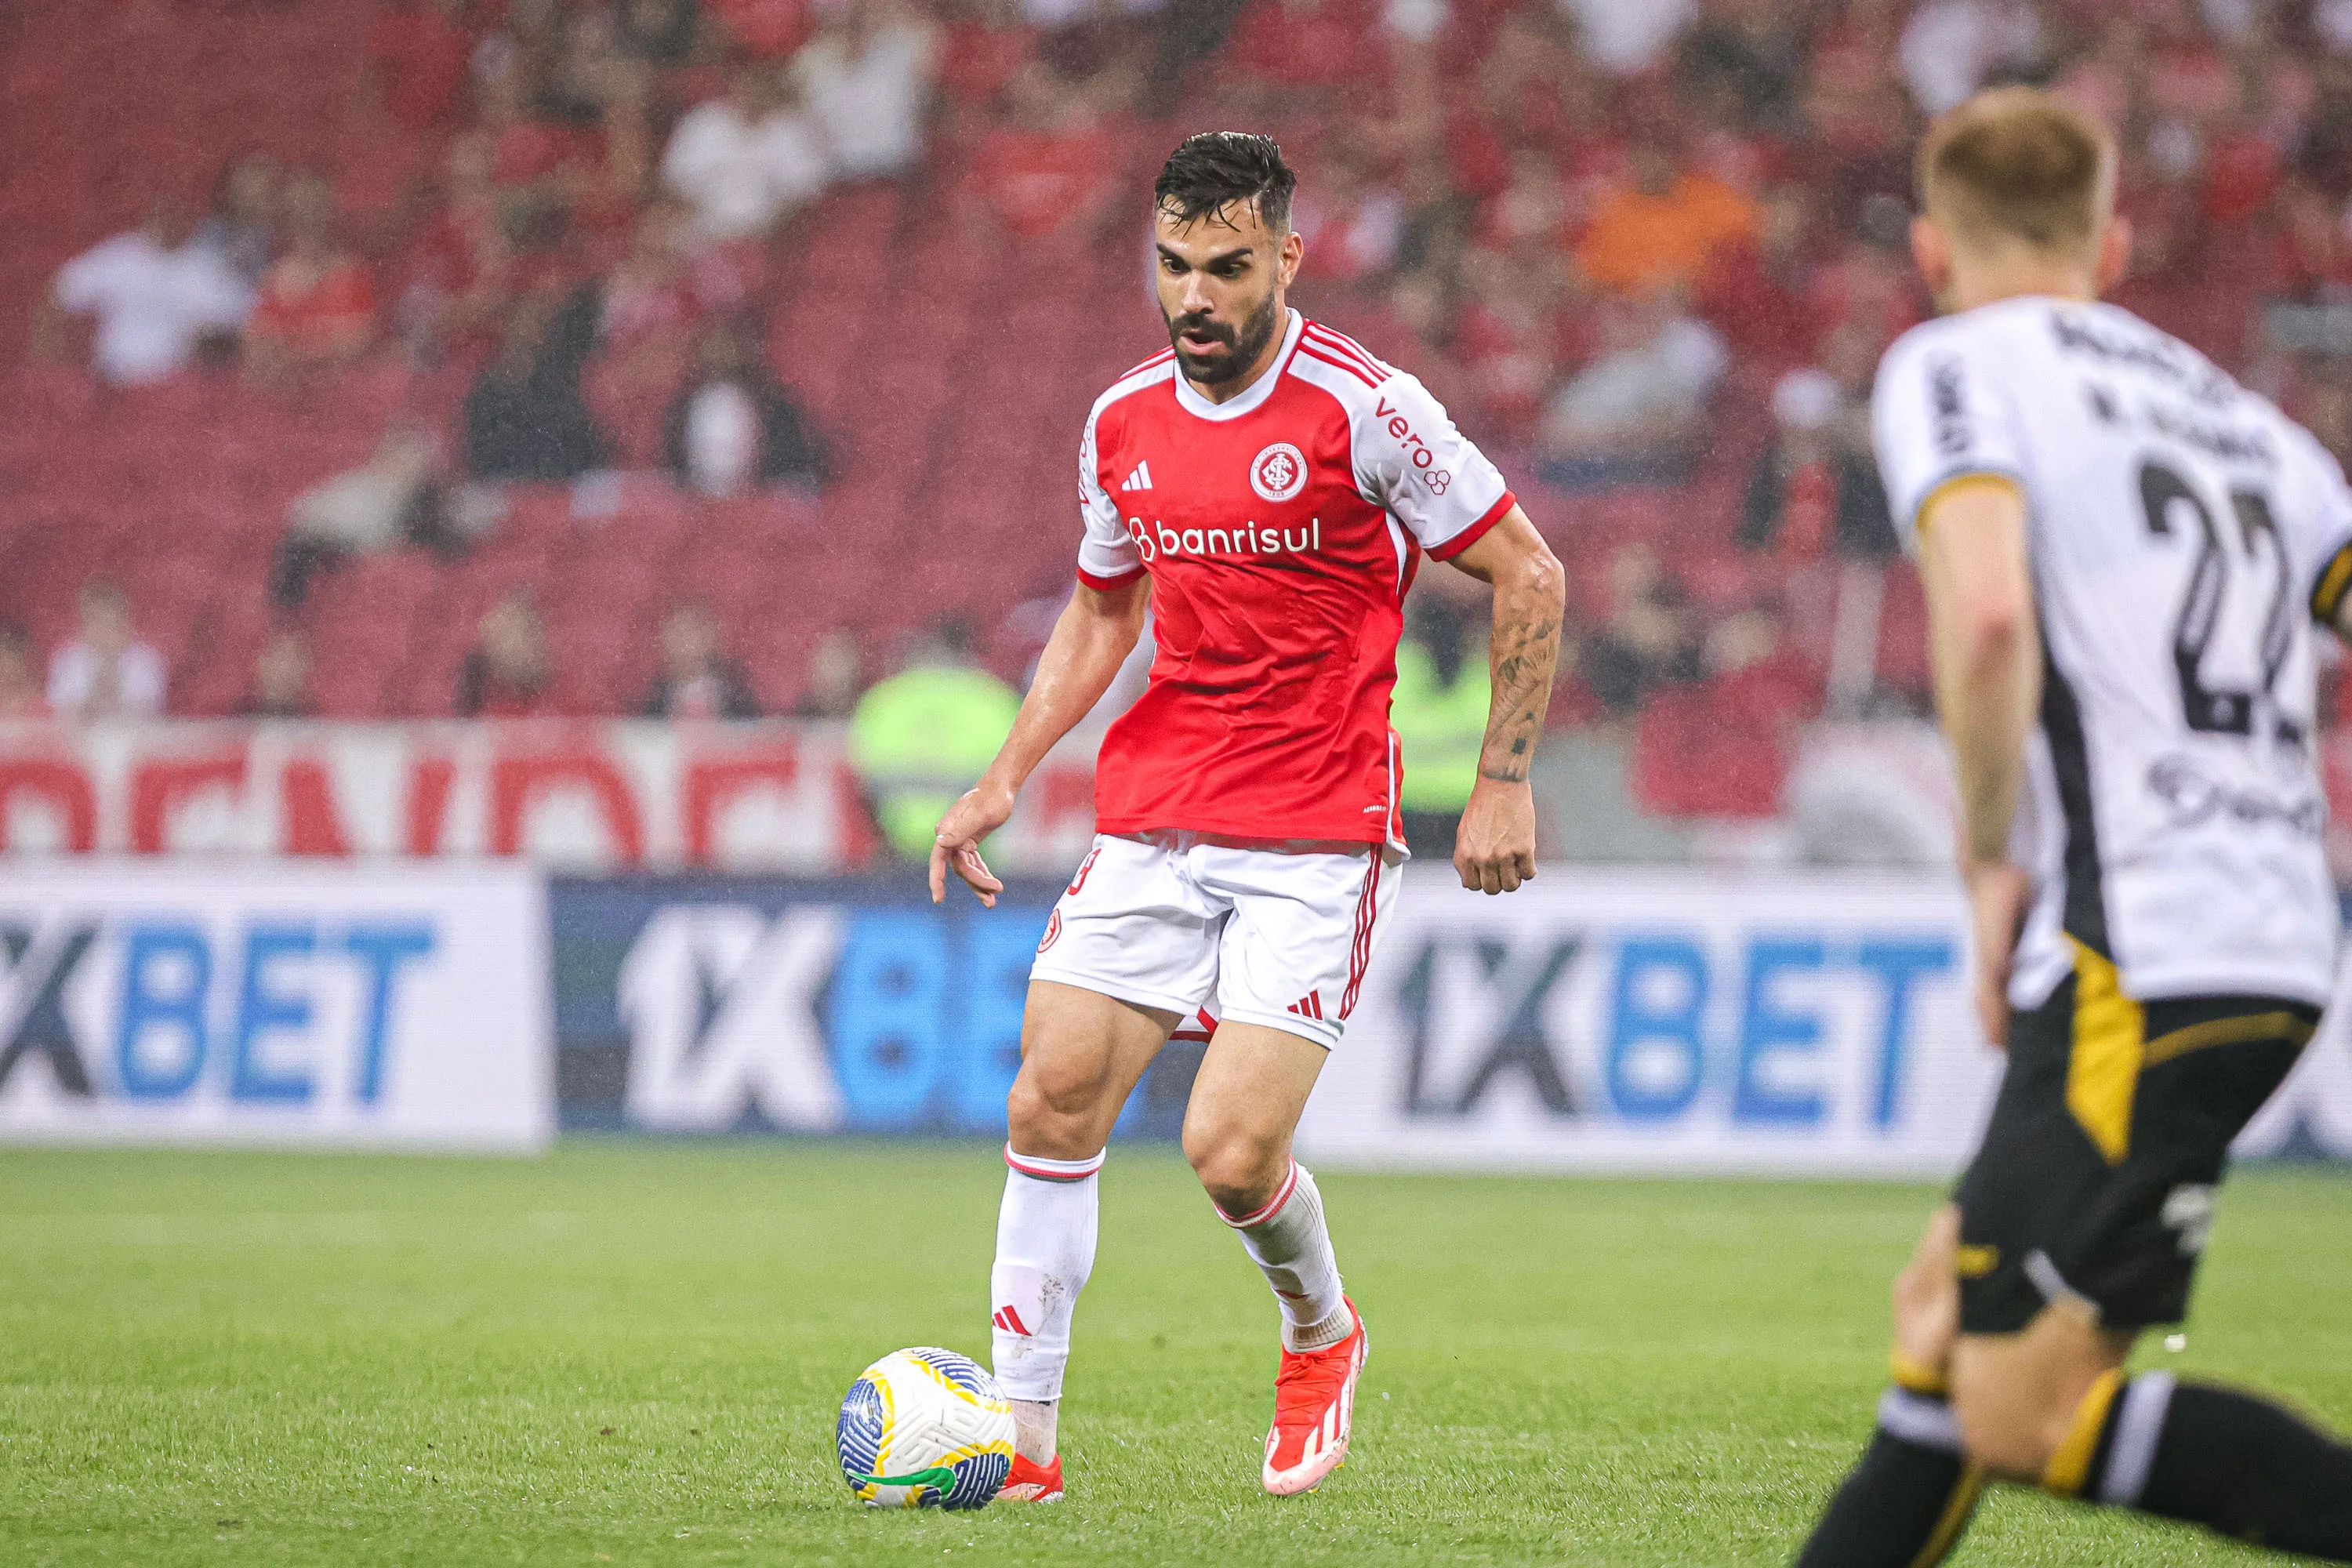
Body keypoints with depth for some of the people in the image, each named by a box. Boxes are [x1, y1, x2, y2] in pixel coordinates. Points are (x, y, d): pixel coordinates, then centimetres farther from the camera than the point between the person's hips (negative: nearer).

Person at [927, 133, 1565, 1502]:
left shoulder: (1363, 408, -12)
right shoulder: (1125, 424, 6)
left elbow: (1529, 574, -4)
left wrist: (1505, 781, -6)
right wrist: (1007, 777, 11)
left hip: (1317, 841, -5)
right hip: (1152, 821, 5)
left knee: (1233, 1153, -13)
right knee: (1051, 1106, -5)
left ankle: (1321, 1335, 20)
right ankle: (1023, 1435, 4)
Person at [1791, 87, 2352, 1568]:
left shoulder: (1955, 366, -1)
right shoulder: (2227, 405, 20)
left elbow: (1986, 614, -21)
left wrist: (1993, 855, -8)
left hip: (2140, 967, -8)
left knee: (2029, 1419, -8)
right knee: (1943, 1316, 18)